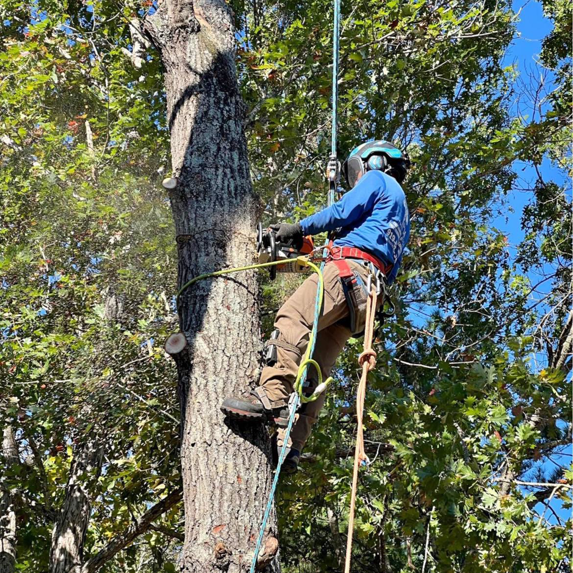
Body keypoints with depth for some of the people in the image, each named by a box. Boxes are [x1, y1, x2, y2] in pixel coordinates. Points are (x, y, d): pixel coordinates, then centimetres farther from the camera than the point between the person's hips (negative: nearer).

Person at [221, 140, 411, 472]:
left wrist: (299, 229, 8)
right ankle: (291, 447, -13)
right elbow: (392, 270, 33)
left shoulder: (377, 179, 15)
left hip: (351, 268, -9)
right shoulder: (401, 214, 40)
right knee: (317, 368, -2)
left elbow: (344, 212, -1)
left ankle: (271, 398, -47)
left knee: (292, 320, -28)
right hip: (371, 290, 9)